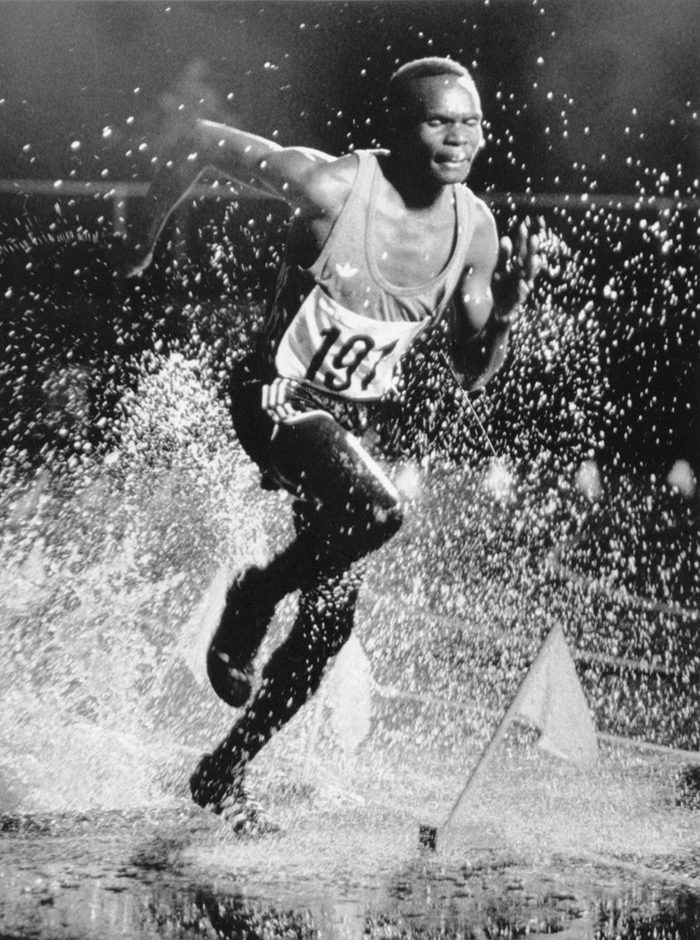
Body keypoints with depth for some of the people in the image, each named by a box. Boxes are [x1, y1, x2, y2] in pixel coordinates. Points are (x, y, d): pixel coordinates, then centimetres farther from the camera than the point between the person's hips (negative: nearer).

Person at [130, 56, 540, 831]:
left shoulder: (476, 229, -5)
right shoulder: (334, 187, -22)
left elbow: (471, 375, 3)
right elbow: (201, 142, -10)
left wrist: (503, 314, -17)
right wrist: (144, 245, -5)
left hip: (351, 419, 6)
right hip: (278, 399, -6)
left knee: (331, 619, 5)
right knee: (377, 511, -33)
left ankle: (224, 771, 24)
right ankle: (252, 600, -4)